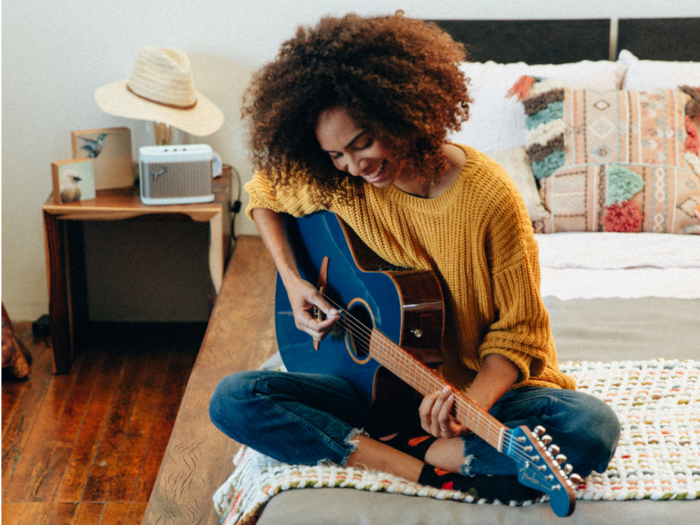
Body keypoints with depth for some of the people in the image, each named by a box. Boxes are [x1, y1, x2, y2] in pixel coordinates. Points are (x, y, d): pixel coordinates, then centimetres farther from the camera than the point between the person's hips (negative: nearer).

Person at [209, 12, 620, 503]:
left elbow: (518, 332, -12)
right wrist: (292, 281, 4)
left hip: (482, 388, -3)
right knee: (233, 399, -19)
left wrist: (472, 401, -31)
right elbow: (263, 193, 18)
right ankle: (430, 472, -26)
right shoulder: (337, 183, -5)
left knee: (591, 426, -34)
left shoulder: (489, 196, -18)